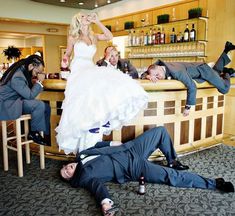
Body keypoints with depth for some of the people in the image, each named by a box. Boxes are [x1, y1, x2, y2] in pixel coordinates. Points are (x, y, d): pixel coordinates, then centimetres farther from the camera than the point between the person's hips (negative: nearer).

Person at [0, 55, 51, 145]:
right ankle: (33, 133, -8)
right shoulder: (17, 77, -27)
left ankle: (45, 133, 2)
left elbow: (29, 90, 9)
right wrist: (39, 82, -16)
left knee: (46, 107, -3)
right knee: (39, 105, -27)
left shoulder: (23, 71, 3)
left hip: (16, 100, 10)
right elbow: (29, 95, -22)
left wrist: (37, 82, -6)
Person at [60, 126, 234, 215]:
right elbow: (97, 185, -27)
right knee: (171, 177, -19)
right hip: (134, 169, -7)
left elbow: (99, 145, 22)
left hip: (129, 150, 7)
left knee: (160, 131, 9)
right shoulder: (83, 177, -9)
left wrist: (112, 144, 9)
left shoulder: (82, 155, 11)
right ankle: (214, 184, -5)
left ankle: (173, 162, 29)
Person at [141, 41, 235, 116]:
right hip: (195, 68, 7)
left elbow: (192, 87, -45)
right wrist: (148, 76, -41)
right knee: (216, 71, 33)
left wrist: (187, 107, -40)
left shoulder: (176, 72, -45)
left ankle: (227, 73, 22)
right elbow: (143, 75, -16)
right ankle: (226, 51, 47)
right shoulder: (157, 65, -25)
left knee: (224, 89, -4)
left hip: (202, 69, -7)